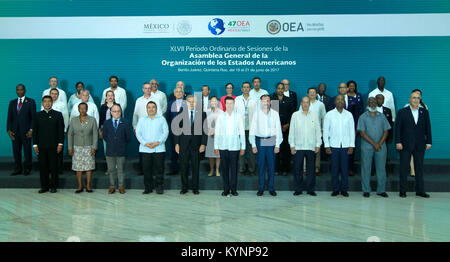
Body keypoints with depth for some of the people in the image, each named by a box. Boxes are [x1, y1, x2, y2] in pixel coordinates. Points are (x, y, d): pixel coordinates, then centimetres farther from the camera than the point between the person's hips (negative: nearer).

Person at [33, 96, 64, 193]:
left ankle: (53, 186, 11)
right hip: (41, 146, 2)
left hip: (53, 146, -2)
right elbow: (34, 131, 10)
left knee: (53, 166, 1)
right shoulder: (38, 115, 10)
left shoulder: (58, 115, 5)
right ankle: (44, 186, 13)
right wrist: (35, 145, 3)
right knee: (43, 167, 4)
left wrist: (60, 144, -5)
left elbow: (61, 130, 2)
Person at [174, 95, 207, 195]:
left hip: (196, 145, -1)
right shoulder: (181, 114, 6)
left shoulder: (202, 114, 4)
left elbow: (204, 130, 2)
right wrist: (176, 143, 0)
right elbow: (177, 129, 6)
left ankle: (195, 188, 16)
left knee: (196, 167, 5)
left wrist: (203, 144, -6)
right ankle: (184, 187, 17)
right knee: (184, 167, 5)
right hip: (183, 145, 1)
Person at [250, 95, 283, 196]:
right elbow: (252, 130, 4)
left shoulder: (275, 114, 4)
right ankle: (261, 188, 12)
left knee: (271, 165, 3)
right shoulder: (256, 114, 3)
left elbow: (278, 130, 4)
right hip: (260, 141, 0)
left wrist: (277, 145, -1)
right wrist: (253, 145, -1)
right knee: (261, 165, 3)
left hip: (271, 141, 0)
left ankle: (271, 188, 13)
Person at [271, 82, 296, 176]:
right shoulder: (272, 100, 9)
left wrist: (287, 125, -4)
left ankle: (285, 169, 7)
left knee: (286, 148, -1)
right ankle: (276, 169, 4)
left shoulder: (289, 100, 12)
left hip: (286, 127, 1)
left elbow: (292, 113, 8)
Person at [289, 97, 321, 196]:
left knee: (311, 169, 4)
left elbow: (318, 131, 10)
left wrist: (318, 144, 3)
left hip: (311, 147, 1)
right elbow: (291, 131, 5)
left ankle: (310, 189, 14)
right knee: (297, 169, 2)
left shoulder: (315, 115, 9)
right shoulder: (295, 115, 6)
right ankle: (298, 189, 12)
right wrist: (292, 145, 0)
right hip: (298, 147, 0)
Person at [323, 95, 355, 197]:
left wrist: (351, 145, 1)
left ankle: (344, 189, 13)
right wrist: (327, 145, -2)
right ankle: (335, 189, 12)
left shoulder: (349, 115, 7)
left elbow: (352, 131, 7)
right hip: (334, 145, -1)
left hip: (345, 145, 1)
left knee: (345, 168, 2)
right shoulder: (329, 114, 4)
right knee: (334, 168, 2)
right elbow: (325, 131, 3)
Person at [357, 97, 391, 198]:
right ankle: (366, 190, 9)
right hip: (367, 147, -2)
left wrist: (380, 144, -7)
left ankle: (381, 190, 13)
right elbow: (362, 132, -6)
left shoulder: (382, 116, 10)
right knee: (366, 168, 1)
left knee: (381, 168, 4)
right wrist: (373, 144, -12)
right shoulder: (363, 117, 3)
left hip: (381, 146, 2)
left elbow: (386, 131, 6)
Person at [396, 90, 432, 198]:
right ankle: (403, 190, 10)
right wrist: (398, 142, -9)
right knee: (404, 168, 2)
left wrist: (428, 142, 4)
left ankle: (420, 190, 17)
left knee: (419, 168, 8)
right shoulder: (402, 112, 0)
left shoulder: (424, 112, 9)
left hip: (420, 145, 3)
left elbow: (428, 128, 9)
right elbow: (397, 128, -3)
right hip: (406, 145, -3)